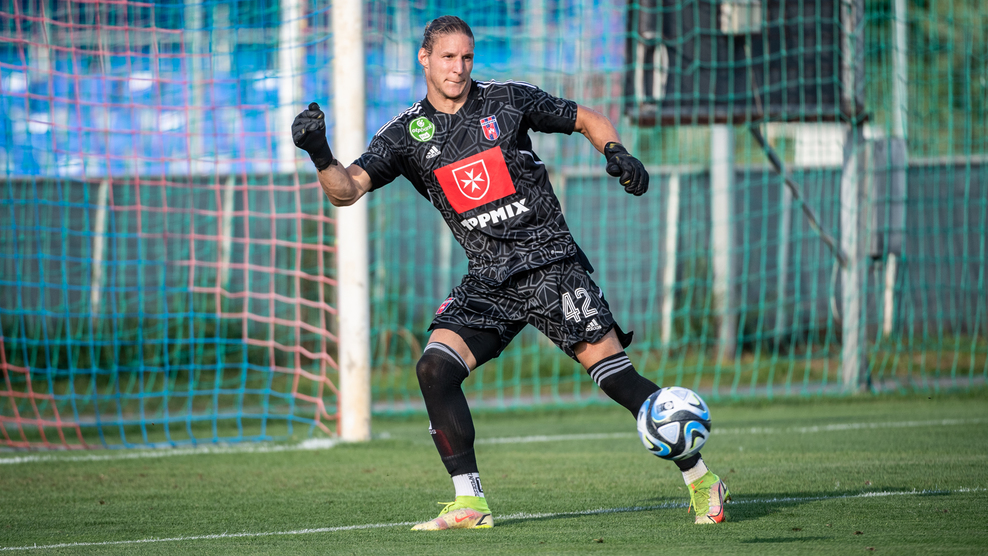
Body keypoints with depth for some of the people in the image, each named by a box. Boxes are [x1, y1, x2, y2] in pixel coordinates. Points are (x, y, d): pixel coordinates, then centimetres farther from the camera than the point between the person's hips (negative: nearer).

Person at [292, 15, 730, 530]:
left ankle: (701, 479, -1)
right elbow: (347, 190, -5)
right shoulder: (407, 133, 5)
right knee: (434, 367, -17)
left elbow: (586, 118, 14)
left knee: (616, 374, -11)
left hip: (551, 261, -3)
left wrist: (616, 153, -5)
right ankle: (469, 503, -10)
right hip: (488, 280, 3)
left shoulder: (508, 100, 2)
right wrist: (319, 155, -24)